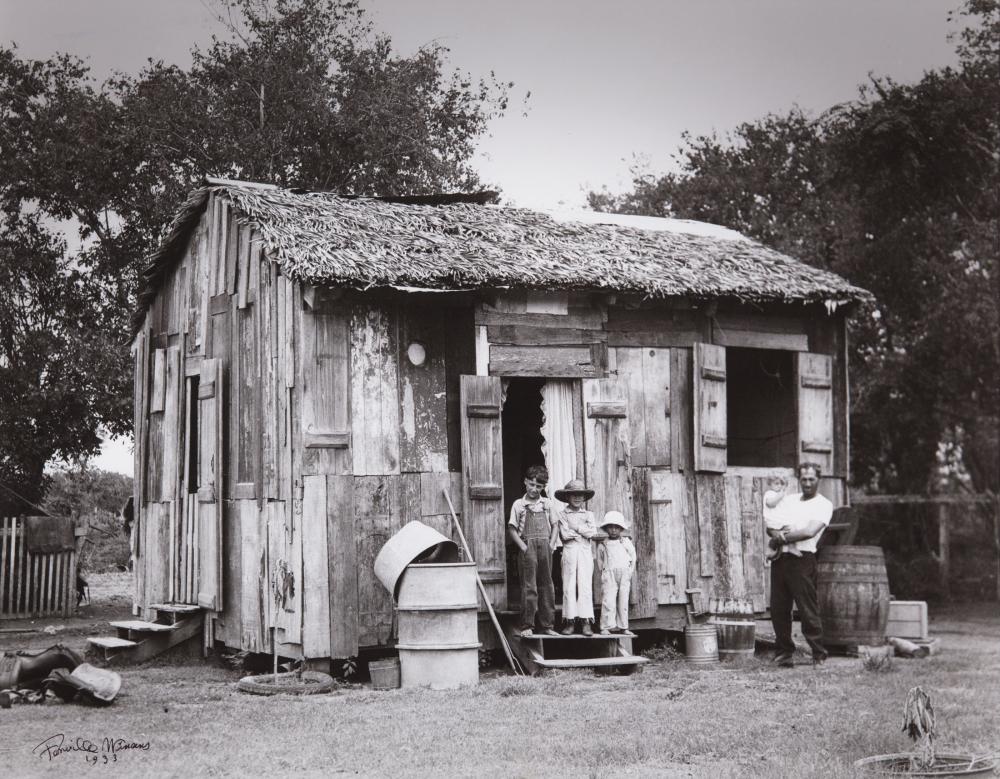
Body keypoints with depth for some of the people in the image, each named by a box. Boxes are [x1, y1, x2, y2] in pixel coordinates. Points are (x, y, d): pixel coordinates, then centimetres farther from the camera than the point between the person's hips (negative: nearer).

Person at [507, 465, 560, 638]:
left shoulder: (547, 504, 11)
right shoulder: (519, 504, 3)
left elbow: (554, 526, 16)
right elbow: (511, 529, 2)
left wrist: (551, 544, 2)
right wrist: (523, 546, -8)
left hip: (545, 547, 3)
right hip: (528, 547, -3)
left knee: (547, 586, 6)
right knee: (529, 587, -5)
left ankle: (548, 625, 11)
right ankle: (527, 626, -1)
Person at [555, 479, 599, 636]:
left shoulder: (588, 514, 12)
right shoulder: (563, 514, 5)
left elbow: (593, 532, -2)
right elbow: (564, 534, -8)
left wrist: (576, 527, -5)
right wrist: (583, 531, -3)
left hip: (585, 553, 1)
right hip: (569, 552, -1)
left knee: (585, 586, -3)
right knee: (569, 587, -2)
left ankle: (586, 622, -3)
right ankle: (570, 621, 2)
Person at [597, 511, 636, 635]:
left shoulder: (627, 542, 10)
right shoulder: (603, 545, 6)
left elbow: (633, 558, 15)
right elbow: (600, 561, 14)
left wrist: (629, 572, 8)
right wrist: (604, 571, 4)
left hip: (624, 575, 2)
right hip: (609, 575, -2)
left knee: (623, 601, 4)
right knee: (608, 600, -12)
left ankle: (623, 626, 11)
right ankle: (606, 627, -13)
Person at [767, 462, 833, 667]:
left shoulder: (823, 505, 1)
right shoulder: (788, 500, 19)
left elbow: (810, 531, -13)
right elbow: (770, 526, 12)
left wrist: (782, 538, -9)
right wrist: (776, 533, -11)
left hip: (802, 559, -6)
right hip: (780, 558, 6)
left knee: (807, 608, -6)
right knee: (778, 608, 6)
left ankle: (819, 655, 1)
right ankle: (784, 651, 17)